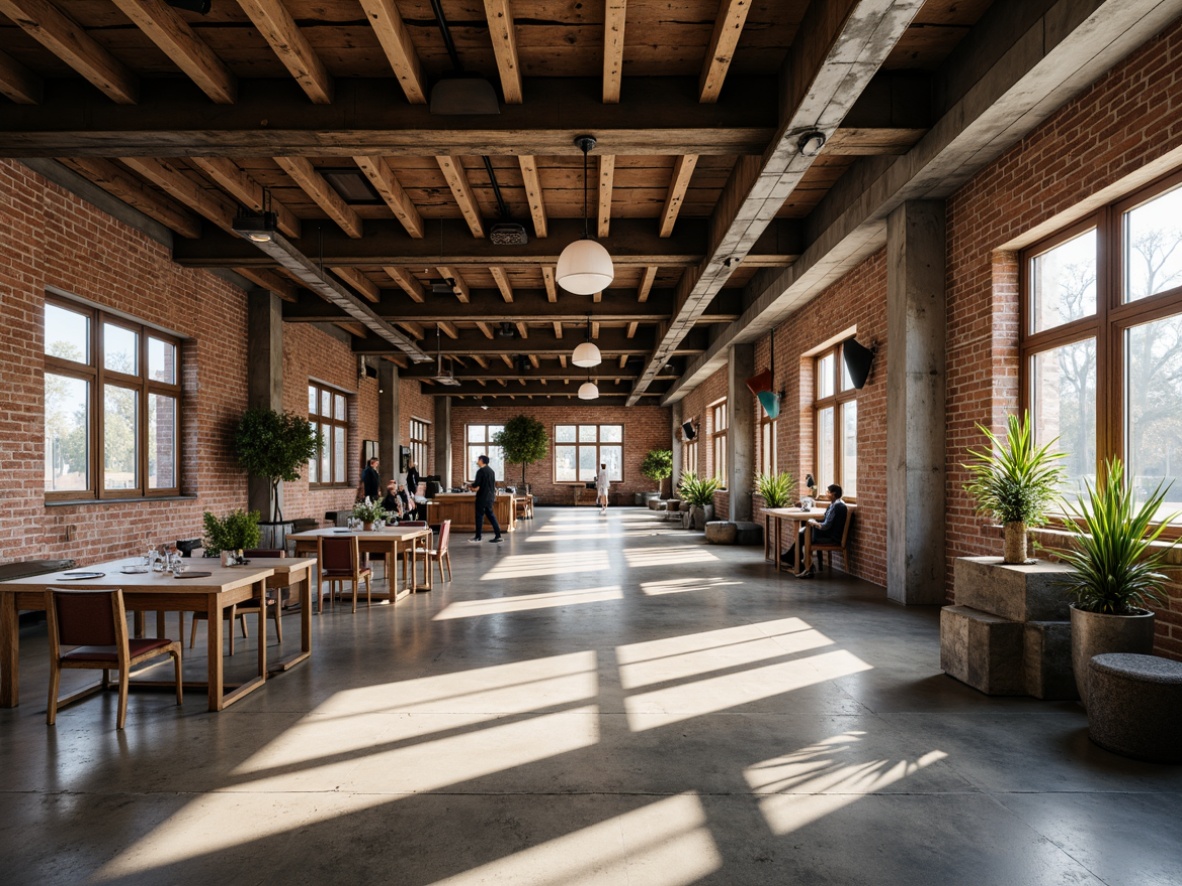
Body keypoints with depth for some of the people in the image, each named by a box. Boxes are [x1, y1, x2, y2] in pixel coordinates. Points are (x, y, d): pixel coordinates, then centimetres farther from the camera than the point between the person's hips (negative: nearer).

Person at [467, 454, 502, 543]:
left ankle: (478, 537, 8)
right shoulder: (491, 471, 12)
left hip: (482, 497, -8)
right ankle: (497, 535, 5)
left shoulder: (481, 471, -13)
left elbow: (476, 484, -17)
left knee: (479, 516, 2)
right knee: (491, 515, 10)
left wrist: (470, 485, 6)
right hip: (490, 497, 8)